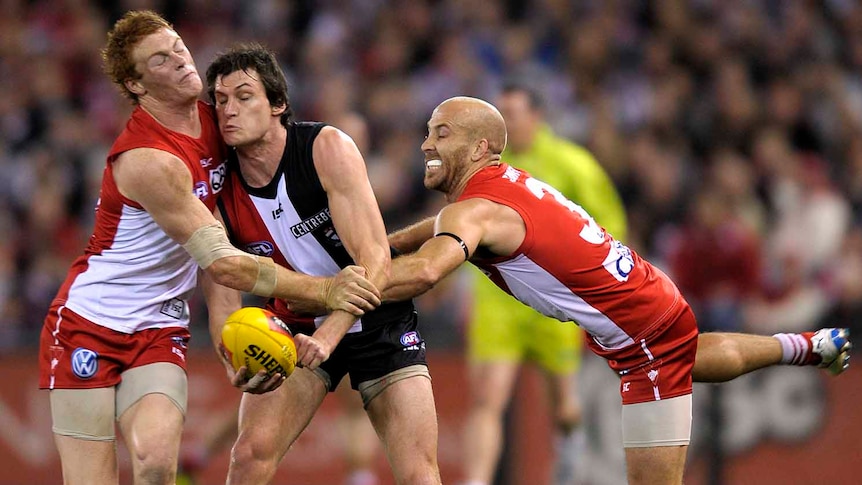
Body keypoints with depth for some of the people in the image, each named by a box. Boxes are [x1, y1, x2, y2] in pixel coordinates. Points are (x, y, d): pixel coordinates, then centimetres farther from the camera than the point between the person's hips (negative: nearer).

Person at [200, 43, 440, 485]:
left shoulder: (327, 148, -22)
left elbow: (375, 260, -28)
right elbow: (221, 300, -11)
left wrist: (328, 336, -42)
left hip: (378, 320, -3)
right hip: (298, 328, 3)